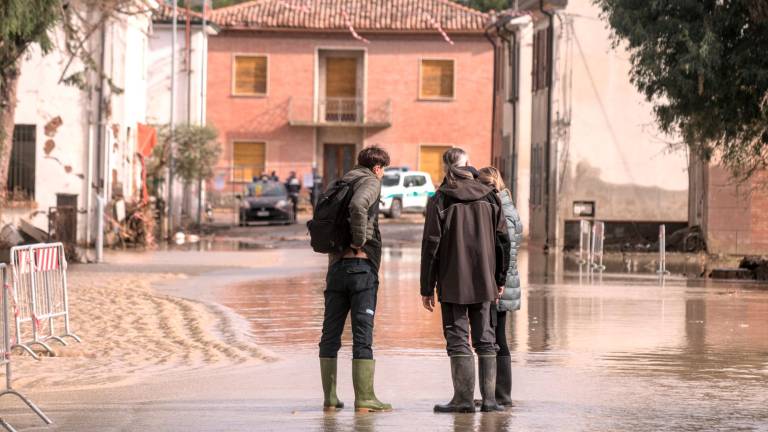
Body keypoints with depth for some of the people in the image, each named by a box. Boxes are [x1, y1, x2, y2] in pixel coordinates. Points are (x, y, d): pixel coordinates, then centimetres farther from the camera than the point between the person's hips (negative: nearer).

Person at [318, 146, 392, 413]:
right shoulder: (370, 182, -3)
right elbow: (357, 205, -25)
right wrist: (360, 241, -15)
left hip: (336, 265, 6)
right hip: (363, 265, -6)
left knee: (331, 333, 7)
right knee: (362, 334, -5)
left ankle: (329, 398, 7)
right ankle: (364, 399, -6)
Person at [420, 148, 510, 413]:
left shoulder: (440, 200, -6)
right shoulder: (489, 198, 4)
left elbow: (431, 245, -7)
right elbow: (503, 241, 6)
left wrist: (427, 288, -3)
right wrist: (500, 280, 14)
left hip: (452, 284, -3)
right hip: (483, 282, 3)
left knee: (458, 340, 0)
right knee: (485, 339, 9)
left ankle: (464, 398, -3)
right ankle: (489, 398, 8)